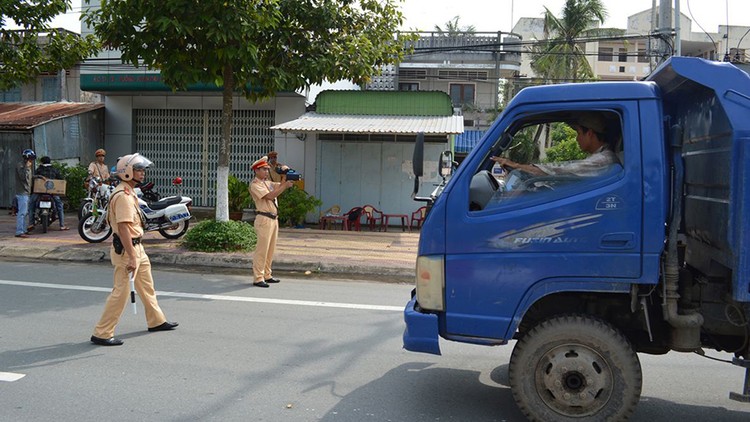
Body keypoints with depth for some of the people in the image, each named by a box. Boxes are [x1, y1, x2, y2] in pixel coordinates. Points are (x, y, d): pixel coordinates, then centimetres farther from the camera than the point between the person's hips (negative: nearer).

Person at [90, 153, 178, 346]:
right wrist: (131, 257, -28)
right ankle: (101, 334, 1)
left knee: (146, 285, 21)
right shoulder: (123, 196, -21)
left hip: (137, 247, 11)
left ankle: (156, 321, 35)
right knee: (121, 292, -6)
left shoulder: (128, 192, 13)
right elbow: (123, 228, -27)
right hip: (127, 250, -11)